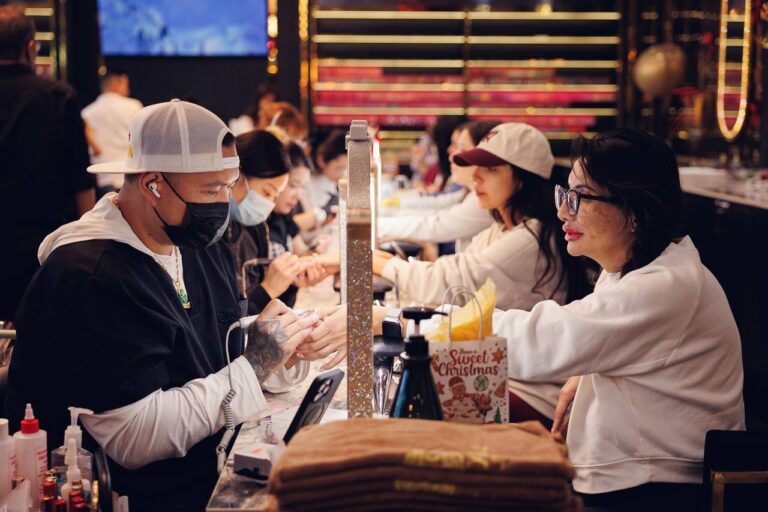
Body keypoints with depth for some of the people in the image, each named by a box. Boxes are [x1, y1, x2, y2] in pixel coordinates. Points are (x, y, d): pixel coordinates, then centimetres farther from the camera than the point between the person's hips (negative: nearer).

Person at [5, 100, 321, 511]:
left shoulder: (205, 245, 9)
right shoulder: (88, 280, -20)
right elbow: (135, 438, -24)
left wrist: (290, 347, -8)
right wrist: (254, 365, -18)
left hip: (215, 469, 8)